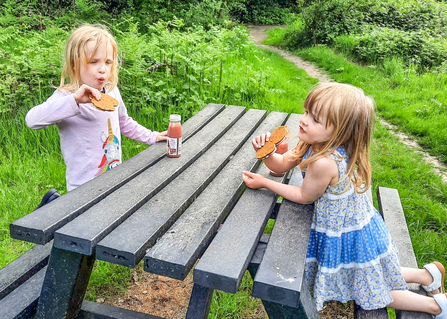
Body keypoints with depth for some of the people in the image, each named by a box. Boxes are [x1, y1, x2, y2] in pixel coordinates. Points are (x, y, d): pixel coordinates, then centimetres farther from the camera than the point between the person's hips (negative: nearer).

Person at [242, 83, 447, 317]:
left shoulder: (324, 162, -38)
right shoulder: (313, 143, -11)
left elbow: (305, 196, -21)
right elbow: (282, 164, 1)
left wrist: (264, 183, -15)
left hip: (347, 237, -9)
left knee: (371, 292, 16)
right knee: (373, 278, 30)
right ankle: (427, 274, 39)